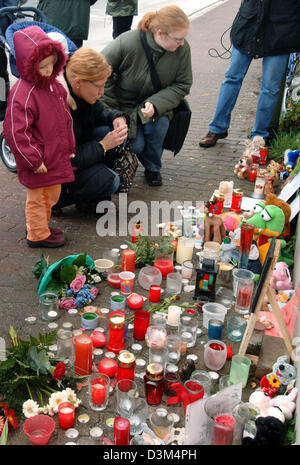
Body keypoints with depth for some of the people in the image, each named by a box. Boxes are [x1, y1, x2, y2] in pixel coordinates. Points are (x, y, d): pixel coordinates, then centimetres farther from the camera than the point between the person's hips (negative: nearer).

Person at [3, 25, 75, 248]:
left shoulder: (54, 84, 4)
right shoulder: (22, 95, -24)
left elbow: (65, 118, 18)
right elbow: (16, 133, -23)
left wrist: (69, 146, 17)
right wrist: (33, 161, -20)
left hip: (56, 157, 9)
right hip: (38, 162, -8)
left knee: (52, 194, 21)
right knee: (37, 196, 7)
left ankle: (41, 225, 40)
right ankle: (38, 234, 24)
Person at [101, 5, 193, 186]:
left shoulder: (182, 49, -18)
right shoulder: (127, 43, -28)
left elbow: (182, 85, -10)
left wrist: (155, 104, -27)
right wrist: (112, 111, -15)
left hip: (157, 103, 3)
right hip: (124, 105, -2)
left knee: (159, 124, -26)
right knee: (136, 145, -18)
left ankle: (153, 168, 1)